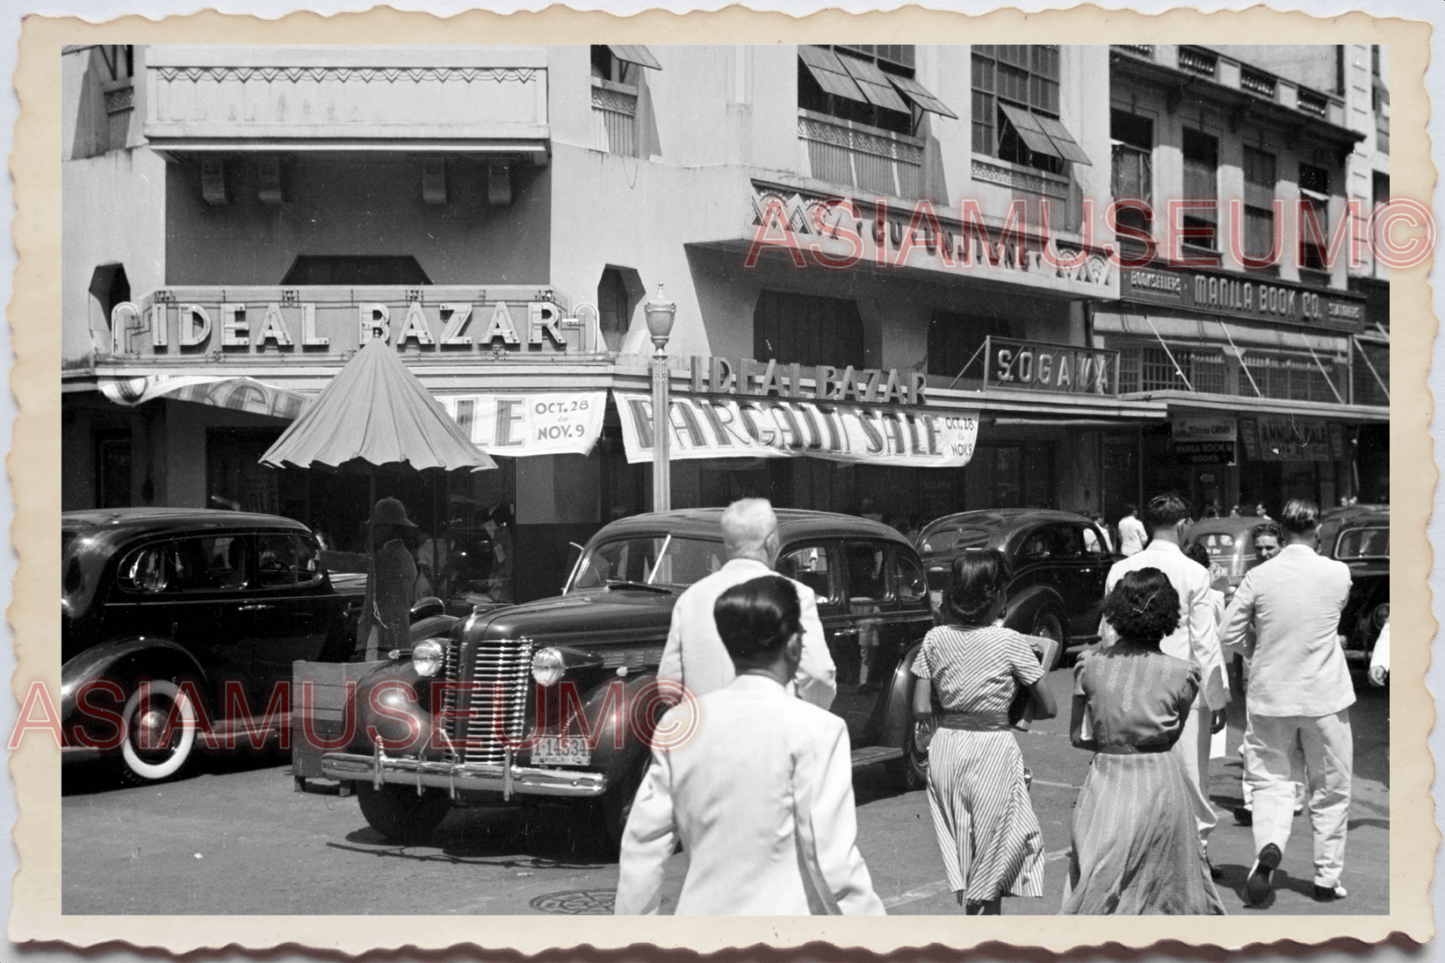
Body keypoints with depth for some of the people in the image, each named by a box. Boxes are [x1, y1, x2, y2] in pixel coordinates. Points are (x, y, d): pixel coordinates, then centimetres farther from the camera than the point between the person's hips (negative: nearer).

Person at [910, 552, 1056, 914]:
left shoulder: (935, 639, -2)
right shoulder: (1009, 642, -11)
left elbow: (921, 710, -1)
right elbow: (1048, 708, -7)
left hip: (946, 747, 4)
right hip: (994, 747, -3)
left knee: (962, 850, 16)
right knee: (992, 849, 9)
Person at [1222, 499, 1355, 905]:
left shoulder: (1258, 577, -8)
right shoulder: (1338, 574, -8)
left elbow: (1231, 634, -3)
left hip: (1270, 695, 0)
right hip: (1323, 696, 0)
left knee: (1271, 781, 10)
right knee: (1331, 789, 13)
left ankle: (1269, 845, -18)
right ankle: (1327, 878, 19)